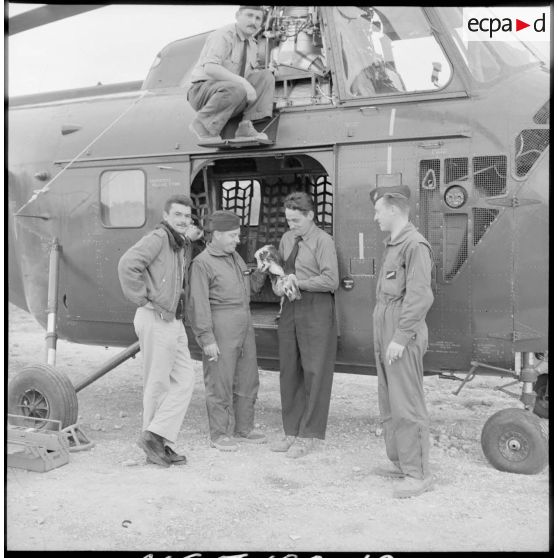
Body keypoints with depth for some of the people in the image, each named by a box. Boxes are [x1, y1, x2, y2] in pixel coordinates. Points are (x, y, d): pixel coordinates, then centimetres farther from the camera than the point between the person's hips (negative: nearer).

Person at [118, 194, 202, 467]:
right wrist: (143, 300, -18)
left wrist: (191, 238, 10)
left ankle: (157, 437, 12)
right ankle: (154, 441, 12)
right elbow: (128, 264, -24)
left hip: (174, 321, 9)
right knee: (158, 384, 0)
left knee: (184, 380, 8)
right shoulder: (158, 237, -12)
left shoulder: (180, 243, 16)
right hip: (156, 320, -9)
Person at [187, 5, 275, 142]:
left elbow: (250, 74, 20)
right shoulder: (224, 36, -13)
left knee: (266, 77, -8)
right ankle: (202, 124, -18)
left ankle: (246, 126, -17)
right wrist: (243, 82, -34)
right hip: (203, 91, -7)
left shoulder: (252, 44, 13)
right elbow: (210, 68, -28)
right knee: (236, 90, -37)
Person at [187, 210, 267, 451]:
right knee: (220, 381, -2)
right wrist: (207, 338, -18)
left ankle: (244, 428, 24)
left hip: (244, 324, 8)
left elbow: (250, 286, 24)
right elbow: (199, 304, -14)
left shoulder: (235, 256, 15)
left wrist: (261, 271, 5)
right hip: (221, 326, -8)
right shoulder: (202, 263, -9)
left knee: (247, 379, 12)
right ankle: (219, 434, 9)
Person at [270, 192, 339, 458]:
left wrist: (298, 282, -14)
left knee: (314, 372, -1)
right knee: (289, 371, 9)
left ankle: (310, 435, 9)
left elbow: (331, 280, -14)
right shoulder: (287, 238, 12)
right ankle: (292, 431, 20)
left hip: (316, 309, -6)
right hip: (290, 307, 6)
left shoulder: (323, 241, -8)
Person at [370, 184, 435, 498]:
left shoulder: (415, 245, -13)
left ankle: (418, 473, 4)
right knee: (389, 404, 15)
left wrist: (401, 337, -20)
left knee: (407, 405, -5)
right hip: (386, 332, 10)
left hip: (403, 335, -10)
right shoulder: (393, 245, 16)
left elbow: (420, 297, -20)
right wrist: (384, 339, 14)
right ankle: (400, 463, 26)